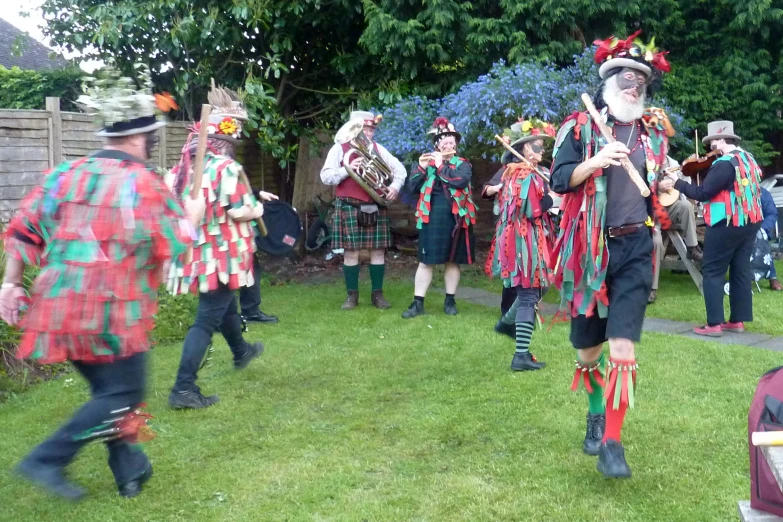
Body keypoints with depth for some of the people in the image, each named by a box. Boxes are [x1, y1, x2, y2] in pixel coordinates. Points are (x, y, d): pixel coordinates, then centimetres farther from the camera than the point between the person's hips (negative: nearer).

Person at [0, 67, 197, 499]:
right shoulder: (143, 183, -10)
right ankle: (47, 460, 0)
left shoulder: (65, 173, 7)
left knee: (108, 388, 19)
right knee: (123, 394, 6)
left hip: (61, 307, 7)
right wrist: (191, 217, 10)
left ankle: (129, 469, 26)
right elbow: (174, 246, -9)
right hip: (112, 313, -7)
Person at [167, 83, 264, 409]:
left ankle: (241, 352, 53)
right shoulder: (227, 167, -18)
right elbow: (237, 212, -21)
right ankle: (183, 389, -5)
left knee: (225, 305, 29)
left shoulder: (189, 162, 5)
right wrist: (256, 211, -1)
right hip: (222, 252, -9)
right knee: (207, 319, -5)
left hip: (198, 249, 9)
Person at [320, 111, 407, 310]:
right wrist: (348, 169, -19)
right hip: (349, 207, -3)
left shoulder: (377, 148, 12)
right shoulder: (339, 148, 1)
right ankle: (352, 295, 11)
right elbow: (326, 177, -7)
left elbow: (399, 168, 16)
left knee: (378, 251, 4)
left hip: (376, 207, 3)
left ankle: (377, 294, 14)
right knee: (351, 252, 0)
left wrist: (395, 185, -3)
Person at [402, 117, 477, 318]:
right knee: (425, 261, 0)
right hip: (431, 218, 0)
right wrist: (421, 168, -13)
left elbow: (461, 181, -17)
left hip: (455, 218, 0)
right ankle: (418, 303, 4)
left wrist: (441, 166, -14)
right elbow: (412, 188, 0)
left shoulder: (462, 164, 4)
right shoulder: (425, 161, 8)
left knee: (453, 261, 7)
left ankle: (450, 301, 19)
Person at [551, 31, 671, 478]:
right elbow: (559, 181, -9)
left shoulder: (654, 137, 11)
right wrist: (596, 161, -23)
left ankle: (612, 442, -1)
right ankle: (597, 413, 37)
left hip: (635, 249, 2)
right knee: (587, 349, 10)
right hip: (589, 251, -1)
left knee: (623, 348, -10)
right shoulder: (580, 127, 0)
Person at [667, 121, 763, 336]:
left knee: (712, 272, -2)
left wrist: (677, 182, -8)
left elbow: (703, 193, -18)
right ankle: (738, 320, 16)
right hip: (750, 222, 9)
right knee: (741, 271, 12)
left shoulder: (725, 164, -18)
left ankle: (714, 324, -3)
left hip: (727, 224, -9)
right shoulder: (748, 158, 10)